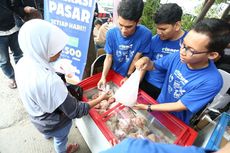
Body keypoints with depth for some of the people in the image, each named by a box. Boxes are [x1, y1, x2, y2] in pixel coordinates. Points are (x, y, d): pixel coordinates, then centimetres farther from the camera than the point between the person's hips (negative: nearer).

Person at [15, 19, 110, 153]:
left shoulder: (22, 63, -19)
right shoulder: (49, 81, -45)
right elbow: (76, 111, -33)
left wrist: (61, 82, -4)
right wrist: (101, 98, -23)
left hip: (38, 118, 7)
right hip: (55, 125, -6)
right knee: (60, 140, 30)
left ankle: (47, 135, 77)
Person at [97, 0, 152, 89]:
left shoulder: (145, 34, -27)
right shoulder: (111, 33, -20)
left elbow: (136, 58, -18)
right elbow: (109, 57, -14)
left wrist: (128, 77, -8)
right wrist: (103, 76, -25)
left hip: (131, 77, -2)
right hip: (114, 74, 2)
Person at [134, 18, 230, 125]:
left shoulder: (211, 82, -30)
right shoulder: (178, 56, -19)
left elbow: (179, 106, -25)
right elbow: (154, 66, -6)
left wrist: (147, 107, -27)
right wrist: (147, 61, -29)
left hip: (176, 122, -3)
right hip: (159, 105, 4)